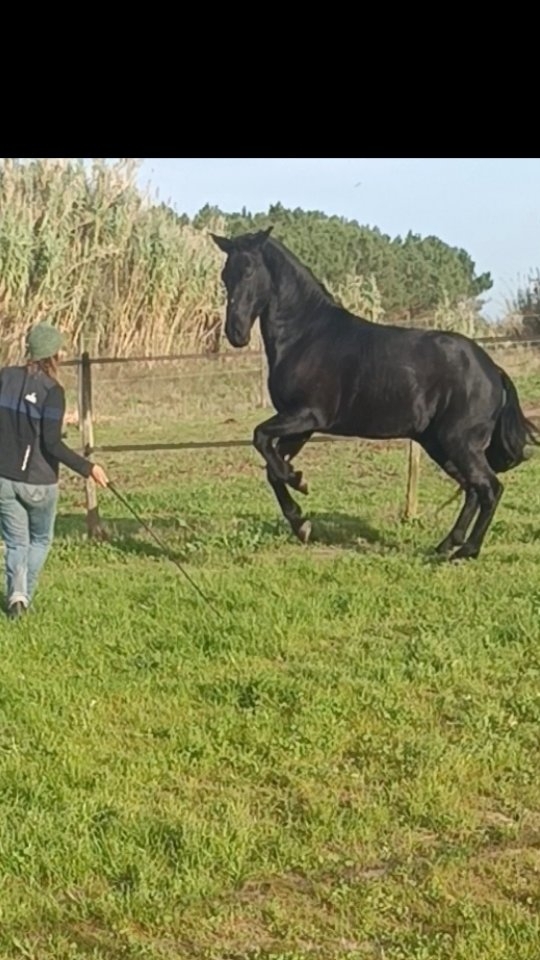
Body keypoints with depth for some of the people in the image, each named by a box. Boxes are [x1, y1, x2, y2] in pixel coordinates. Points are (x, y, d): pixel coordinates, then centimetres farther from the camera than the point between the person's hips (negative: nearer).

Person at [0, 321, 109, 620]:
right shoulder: (52, 390, -15)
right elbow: (52, 443, -19)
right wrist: (88, 468, -15)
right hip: (38, 481, -3)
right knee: (41, 540, 19)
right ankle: (24, 595, 6)